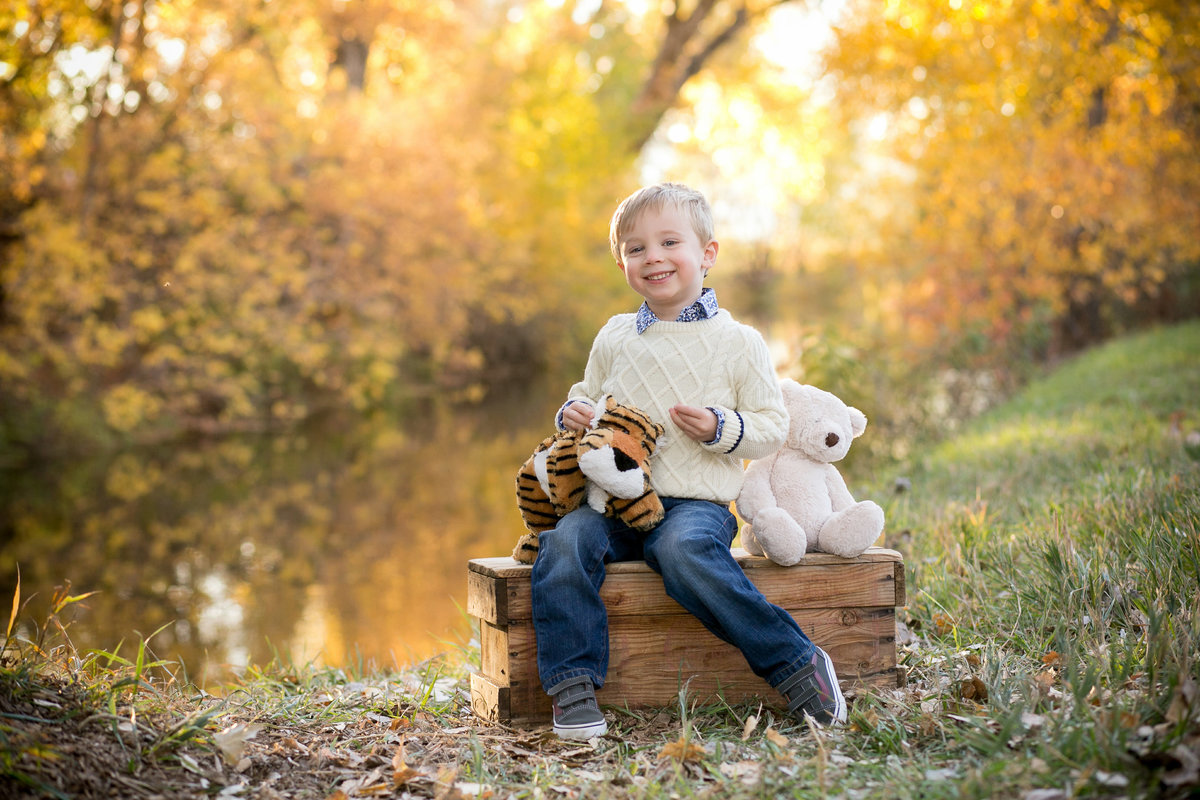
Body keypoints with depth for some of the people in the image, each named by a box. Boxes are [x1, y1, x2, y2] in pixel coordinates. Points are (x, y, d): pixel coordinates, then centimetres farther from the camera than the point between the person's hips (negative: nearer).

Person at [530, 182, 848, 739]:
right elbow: (587, 396, 28)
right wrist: (573, 414, 4)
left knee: (685, 549, -37)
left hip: (695, 502, -4)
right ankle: (572, 684, -21)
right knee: (563, 542, -27)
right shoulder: (614, 338, 15)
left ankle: (795, 664, -25)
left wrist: (720, 429, -13)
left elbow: (772, 427, 6)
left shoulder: (737, 342, 5)